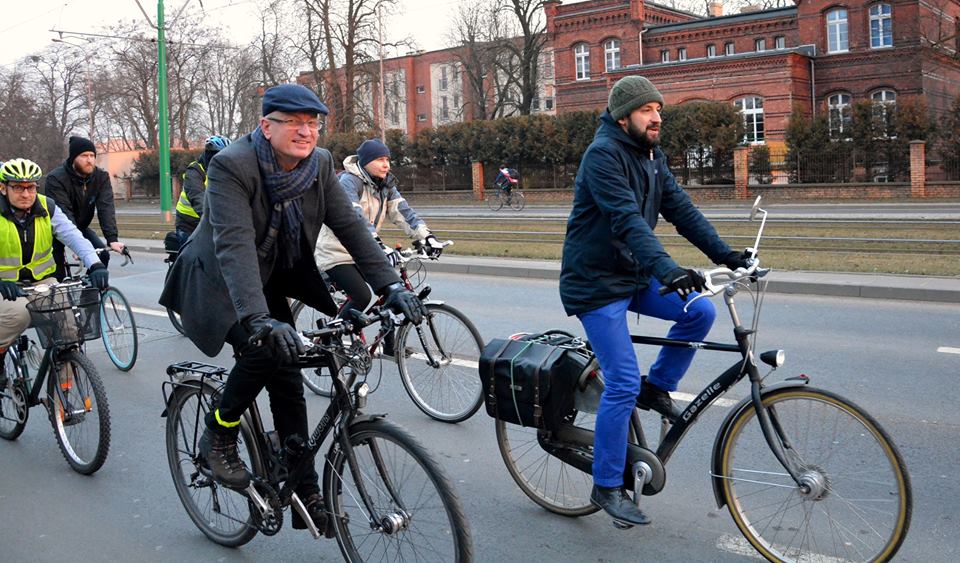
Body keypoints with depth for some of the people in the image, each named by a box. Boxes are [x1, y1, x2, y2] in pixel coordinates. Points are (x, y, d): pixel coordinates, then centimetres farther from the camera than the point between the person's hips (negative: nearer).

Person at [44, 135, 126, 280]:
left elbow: (106, 208, -25)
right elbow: (64, 215, -36)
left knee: (102, 255, -17)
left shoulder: (101, 177, -14)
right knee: (57, 277, -13)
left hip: (80, 227, 4)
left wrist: (112, 239, -40)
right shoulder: (56, 179, -26)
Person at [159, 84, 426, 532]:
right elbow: (234, 244, -38)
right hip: (216, 284, -5)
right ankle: (218, 437, -2)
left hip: (270, 282, 6)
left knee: (287, 381, -1)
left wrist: (390, 286, -22)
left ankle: (306, 495, 8)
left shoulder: (320, 164, -9)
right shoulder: (231, 166, -27)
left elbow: (350, 226, -11)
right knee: (263, 350, -29)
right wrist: (260, 320, -50)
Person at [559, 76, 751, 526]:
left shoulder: (652, 156, 9)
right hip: (595, 282, -8)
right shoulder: (603, 154, -19)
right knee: (623, 383, -11)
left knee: (700, 311, -10)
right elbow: (627, 218, -32)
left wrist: (725, 254, -6)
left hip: (634, 276, 8)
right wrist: (666, 269, -43)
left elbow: (681, 209, 4)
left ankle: (657, 387, 11)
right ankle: (607, 486, 3)